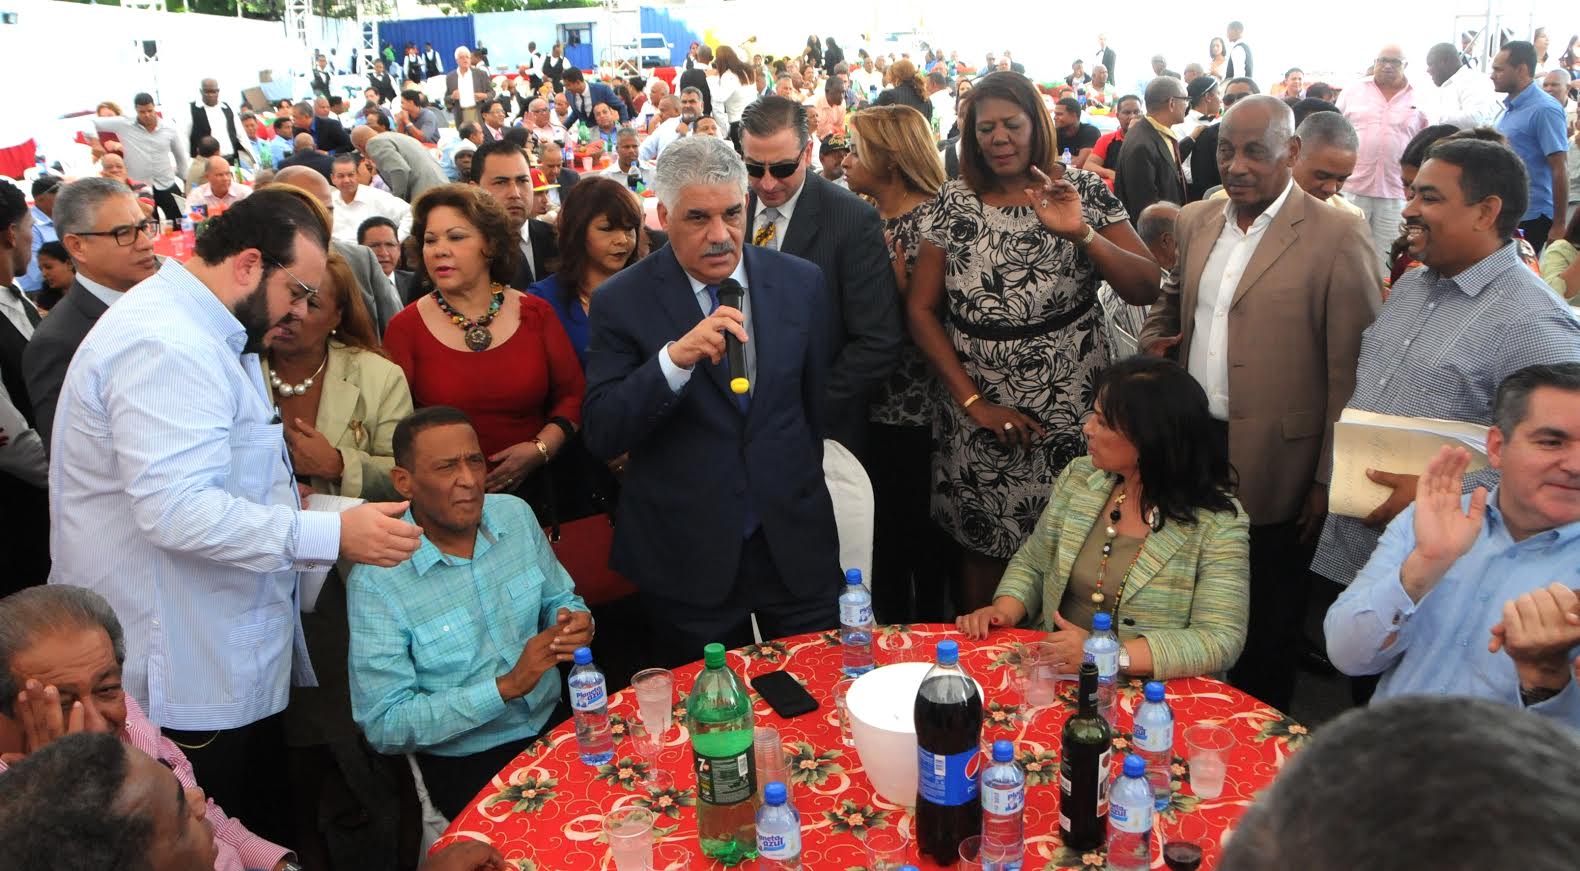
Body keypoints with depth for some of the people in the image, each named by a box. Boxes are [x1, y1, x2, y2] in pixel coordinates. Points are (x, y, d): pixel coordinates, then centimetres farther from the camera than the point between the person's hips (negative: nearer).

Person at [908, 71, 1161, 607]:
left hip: (1068, 415, -1)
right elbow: (921, 309, 0)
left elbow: (1147, 290, -7)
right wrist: (973, 401, -7)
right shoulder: (955, 202, 1)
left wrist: (1081, 233, -23)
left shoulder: (1082, 191, -2)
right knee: (981, 545, 10)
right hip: (976, 417, 1)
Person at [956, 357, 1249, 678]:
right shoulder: (1079, 477, 4)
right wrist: (1004, 610, -5)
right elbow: (1031, 564, 15)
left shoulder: (1219, 523, -12)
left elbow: (1220, 640, -17)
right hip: (1052, 674, 5)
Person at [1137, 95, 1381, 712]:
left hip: (1273, 468, -5)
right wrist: (1154, 339, 2)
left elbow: (1351, 373, -10)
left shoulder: (1337, 237, -10)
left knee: (1267, 631, 10)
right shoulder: (1196, 222, 8)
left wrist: (1329, 480, -11)